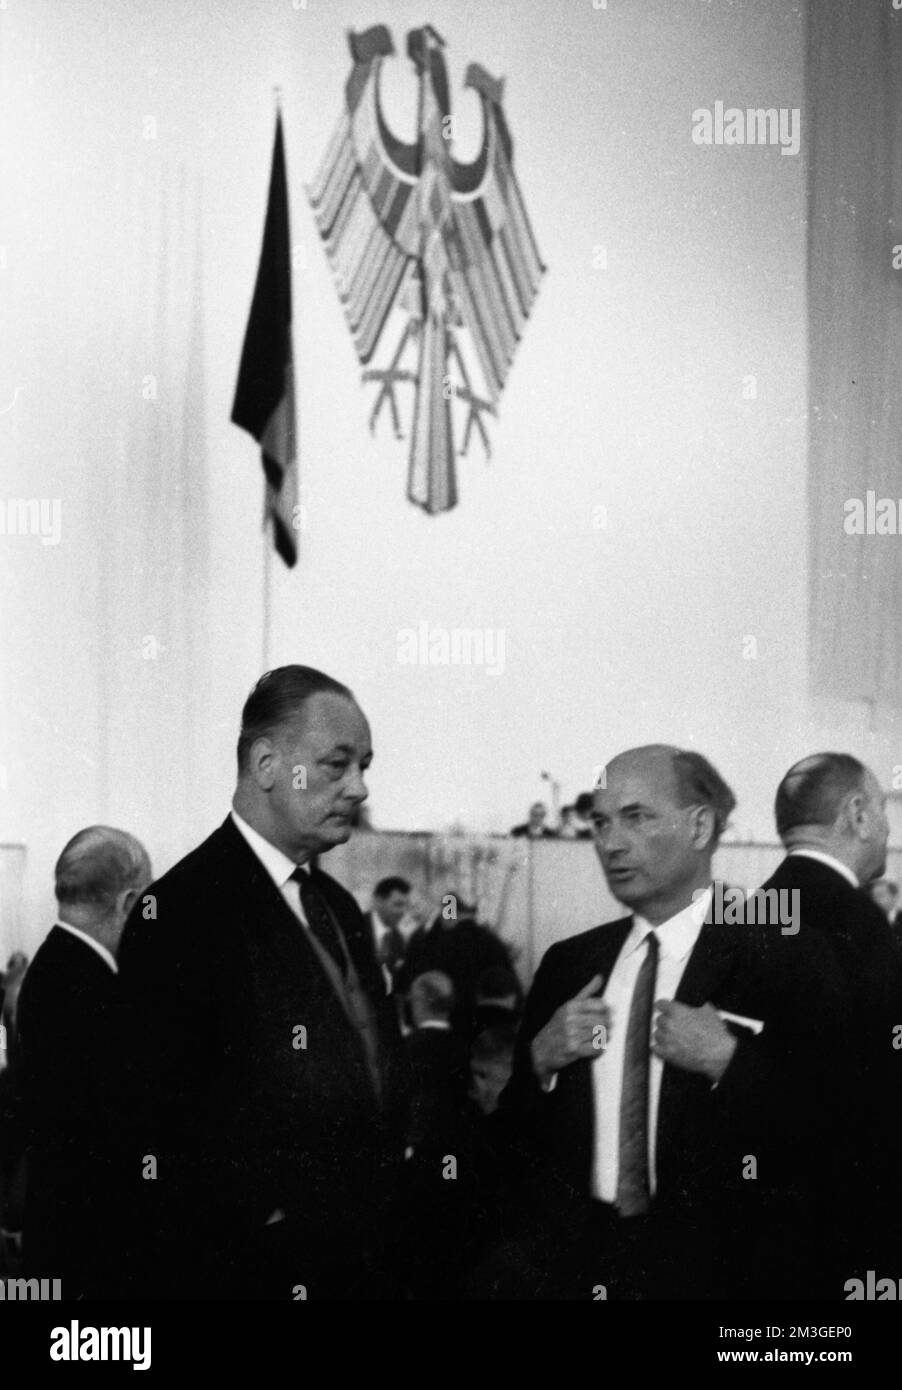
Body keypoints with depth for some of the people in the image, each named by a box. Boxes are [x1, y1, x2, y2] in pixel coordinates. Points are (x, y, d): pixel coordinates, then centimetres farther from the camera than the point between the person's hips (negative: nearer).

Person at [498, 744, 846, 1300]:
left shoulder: (788, 963, -8)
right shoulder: (567, 964, 9)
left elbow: (838, 1137, -15)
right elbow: (513, 1134, 12)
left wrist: (728, 1060, -21)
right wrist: (540, 1060, -5)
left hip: (718, 1272, -4)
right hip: (574, 1267, 4)